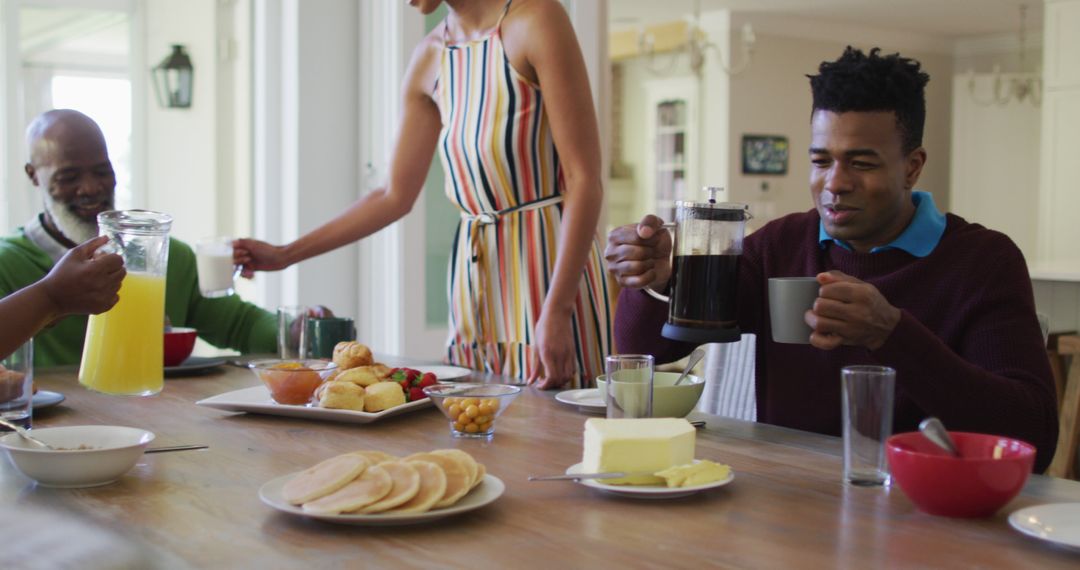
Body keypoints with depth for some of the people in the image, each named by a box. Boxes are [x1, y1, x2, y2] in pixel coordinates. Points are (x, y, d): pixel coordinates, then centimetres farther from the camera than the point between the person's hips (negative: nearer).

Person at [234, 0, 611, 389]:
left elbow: (585, 179, -15)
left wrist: (557, 310, -22)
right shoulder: (429, 60, 8)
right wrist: (283, 255, 13)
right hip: (476, 278, 6)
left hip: (554, 269, -5)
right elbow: (396, 196, 14)